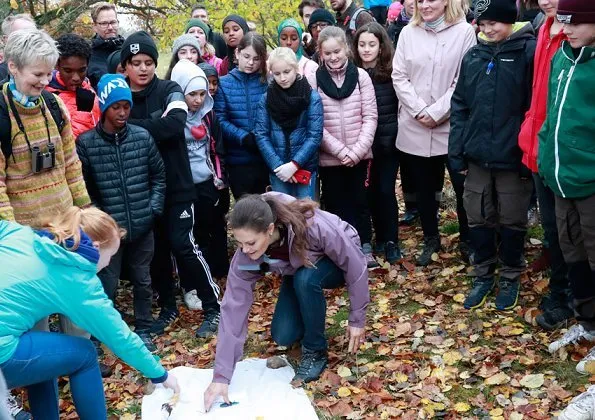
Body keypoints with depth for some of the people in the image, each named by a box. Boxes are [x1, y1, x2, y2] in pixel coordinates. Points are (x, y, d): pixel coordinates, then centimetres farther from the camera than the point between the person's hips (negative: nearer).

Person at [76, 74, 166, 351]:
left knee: (143, 281, 15)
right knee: (107, 286, 6)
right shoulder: (85, 143, -9)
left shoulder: (142, 136, -2)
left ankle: (143, 330, 32)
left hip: (143, 226, 2)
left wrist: (154, 209, -1)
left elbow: (158, 176, 7)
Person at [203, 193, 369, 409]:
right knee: (282, 336, -10)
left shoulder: (313, 227, -42)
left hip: (339, 263, -4)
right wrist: (221, 376, -30)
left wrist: (357, 319, -20)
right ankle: (311, 311, 22)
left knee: (305, 279, -35)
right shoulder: (245, 256, -29)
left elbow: (355, 265, -28)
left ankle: (315, 352, -13)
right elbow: (233, 308, -27)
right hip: (299, 272, 4)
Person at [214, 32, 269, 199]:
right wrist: (244, 138, -17)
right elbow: (220, 120, -5)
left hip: (267, 158, 1)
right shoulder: (224, 84, 3)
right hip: (238, 160, 0)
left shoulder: (268, 82, 4)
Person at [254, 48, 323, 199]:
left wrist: (294, 165, -15)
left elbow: (315, 136, -8)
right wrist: (278, 165, -13)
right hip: (277, 169, 2)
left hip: (305, 168, -2)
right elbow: (261, 135, -2)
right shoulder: (266, 99, 2)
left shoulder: (312, 97, -4)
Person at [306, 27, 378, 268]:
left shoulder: (361, 76, -1)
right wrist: (340, 150, -12)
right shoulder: (313, 80, -3)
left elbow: (370, 116, -2)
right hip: (329, 158, -1)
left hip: (359, 156, 1)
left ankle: (365, 249, 23)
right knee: (336, 205, 7)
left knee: (360, 201, 11)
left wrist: (356, 150, -12)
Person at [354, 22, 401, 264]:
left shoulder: (392, 72, -4)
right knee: (371, 190, 8)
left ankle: (391, 241, 12)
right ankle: (380, 237, 23)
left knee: (386, 190, 0)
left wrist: (399, 131, -5)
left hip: (388, 140, -2)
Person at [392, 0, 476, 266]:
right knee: (424, 187, 13)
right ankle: (431, 239, 30)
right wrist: (419, 110, -9)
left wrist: (436, 112, -13)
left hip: (452, 126, -2)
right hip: (414, 127, 3)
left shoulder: (464, 32, -3)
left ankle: (466, 240, 24)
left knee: (463, 186, 4)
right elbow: (399, 76, 3)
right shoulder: (408, 33, 6)